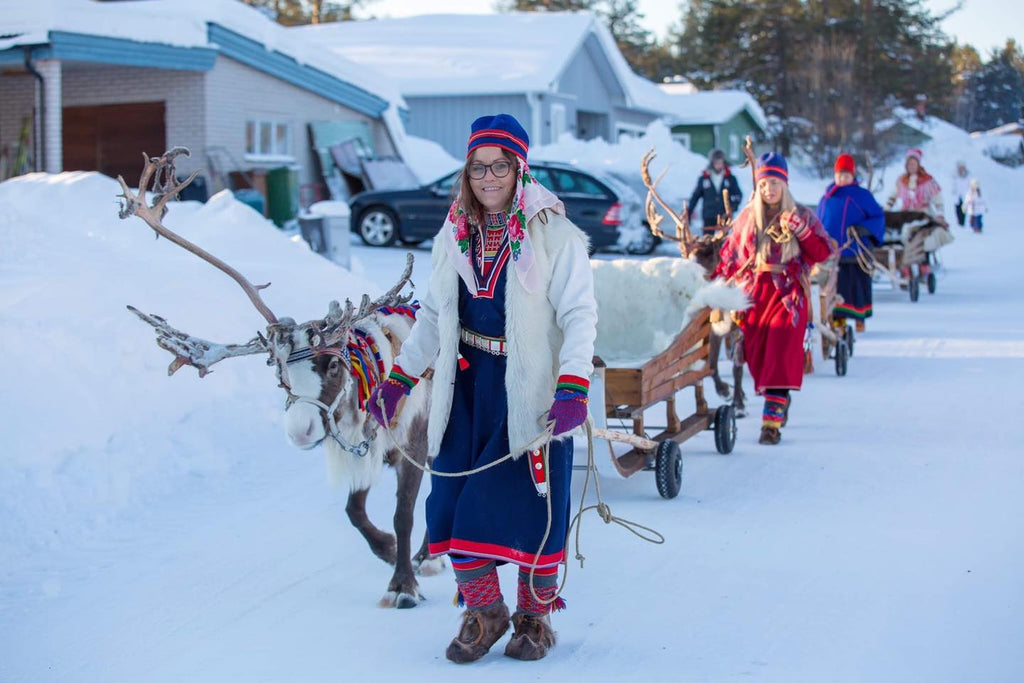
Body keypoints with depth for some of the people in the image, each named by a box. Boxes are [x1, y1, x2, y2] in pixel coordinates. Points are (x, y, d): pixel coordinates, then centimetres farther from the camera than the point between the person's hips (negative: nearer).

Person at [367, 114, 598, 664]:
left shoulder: (553, 234, -7)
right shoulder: (455, 236, 9)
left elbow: (579, 313, -11)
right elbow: (434, 315, 18)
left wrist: (573, 387, -23)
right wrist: (398, 380, 15)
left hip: (531, 387, -5)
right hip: (468, 385, 5)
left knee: (532, 503, -2)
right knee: (454, 497, 0)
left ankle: (536, 615, 17)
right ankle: (482, 611, 17)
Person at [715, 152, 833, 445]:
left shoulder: (802, 216, 5)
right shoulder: (747, 217, 11)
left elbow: (823, 253, -2)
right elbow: (730, 257, 16)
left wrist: (802, 231, -15)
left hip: (787, 294, -3)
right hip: (753, 294, 3)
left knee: (780, 356, -15)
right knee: (756, 355, 2)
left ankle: (772, 421, -19)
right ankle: (779, 401, 25)